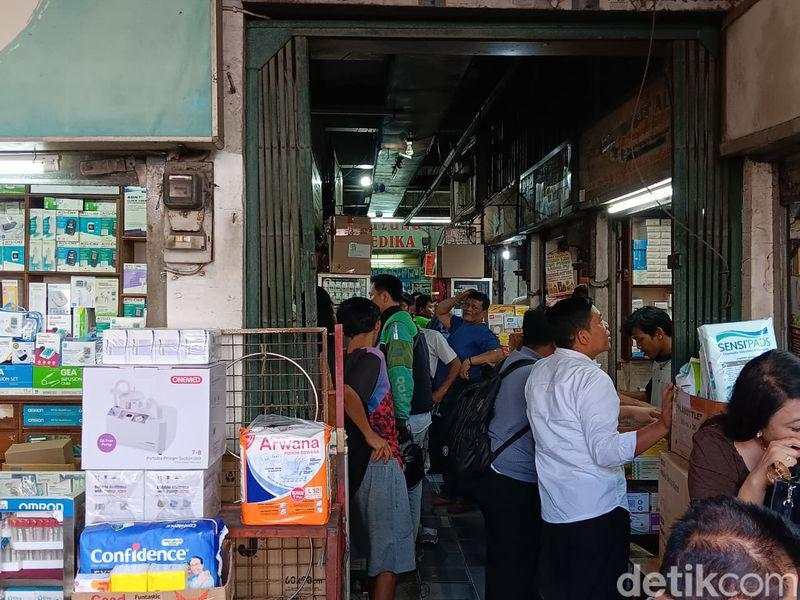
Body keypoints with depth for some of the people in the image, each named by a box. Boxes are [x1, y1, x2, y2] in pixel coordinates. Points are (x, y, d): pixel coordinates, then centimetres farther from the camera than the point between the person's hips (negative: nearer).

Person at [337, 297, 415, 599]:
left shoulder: (343, 359, 6)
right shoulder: (372, 357, -16)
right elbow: (349, 394, -32)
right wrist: (371, 435, -22)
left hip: (356, 461, 8)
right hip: (379, 461, -8)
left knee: (373, 541, 22)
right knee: (391, 546, 2)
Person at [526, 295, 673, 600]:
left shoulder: (539, 371, 8)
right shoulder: (591, 377, -18)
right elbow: (606, 452, -24)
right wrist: (663, 424, -24)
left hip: (553, 510, 8)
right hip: (597, 510, -8)